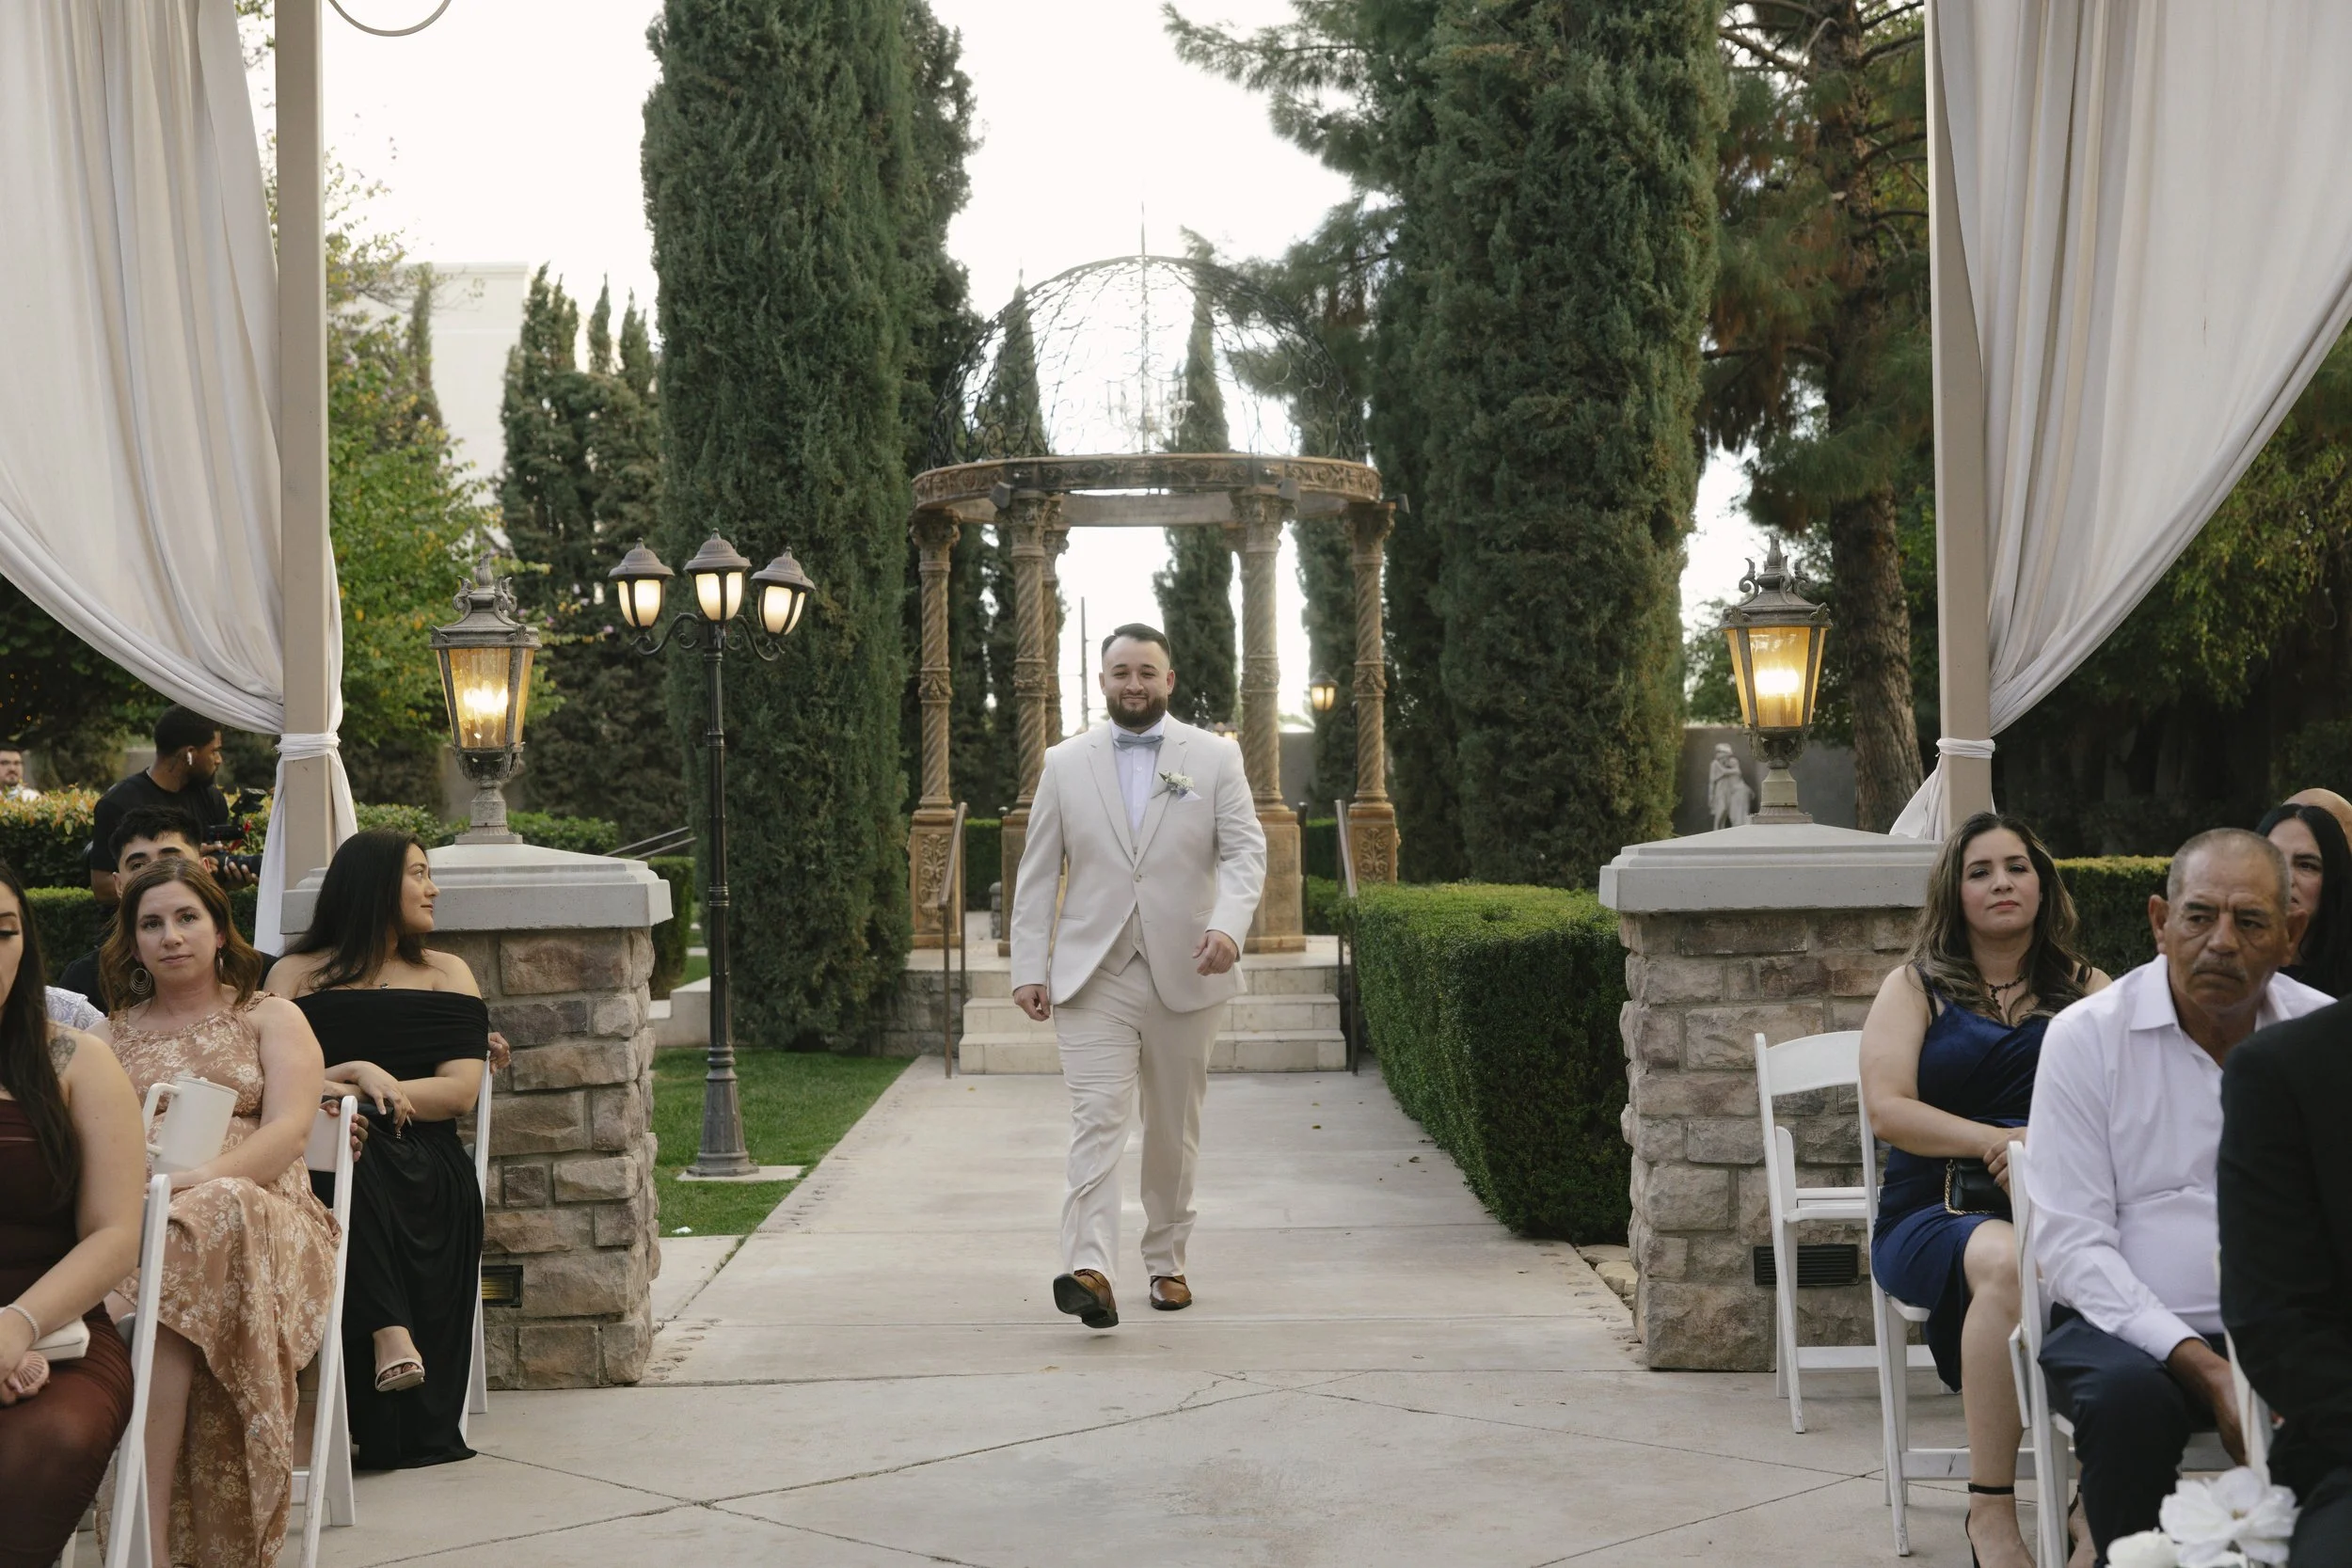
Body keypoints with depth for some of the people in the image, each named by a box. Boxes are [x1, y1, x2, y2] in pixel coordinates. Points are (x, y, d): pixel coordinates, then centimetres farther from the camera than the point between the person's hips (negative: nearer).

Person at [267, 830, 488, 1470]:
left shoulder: (446, 974, 19)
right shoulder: (297, 976, 16)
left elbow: (461, 1090, 4)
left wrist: (384, 1091, -10)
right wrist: (356, 1075, -15)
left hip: (425, 1163, 1)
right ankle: (391, 1337, -44)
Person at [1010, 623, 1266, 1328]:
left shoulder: (1214, 757, 5)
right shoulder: (1065, 763, 7)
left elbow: (1246, 850, -4)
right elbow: (1037, 873, 7)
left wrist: (1229, 923, -23)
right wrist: (1029, 966, 0)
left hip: (1184, 973, 1)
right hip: (1093, 974, -1)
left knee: (1174, 1129, 11)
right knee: (1097, 1119, -14)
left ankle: (1166, 1263, 24)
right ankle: (1089, 1271, -25)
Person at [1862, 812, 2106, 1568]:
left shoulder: (2086, 989, 19)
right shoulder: (1916, 989, 15)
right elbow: (1887, 1109, 1)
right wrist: (1998, 1142, -10)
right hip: (1937, 1213, -1)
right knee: (2008, 1260, -38)